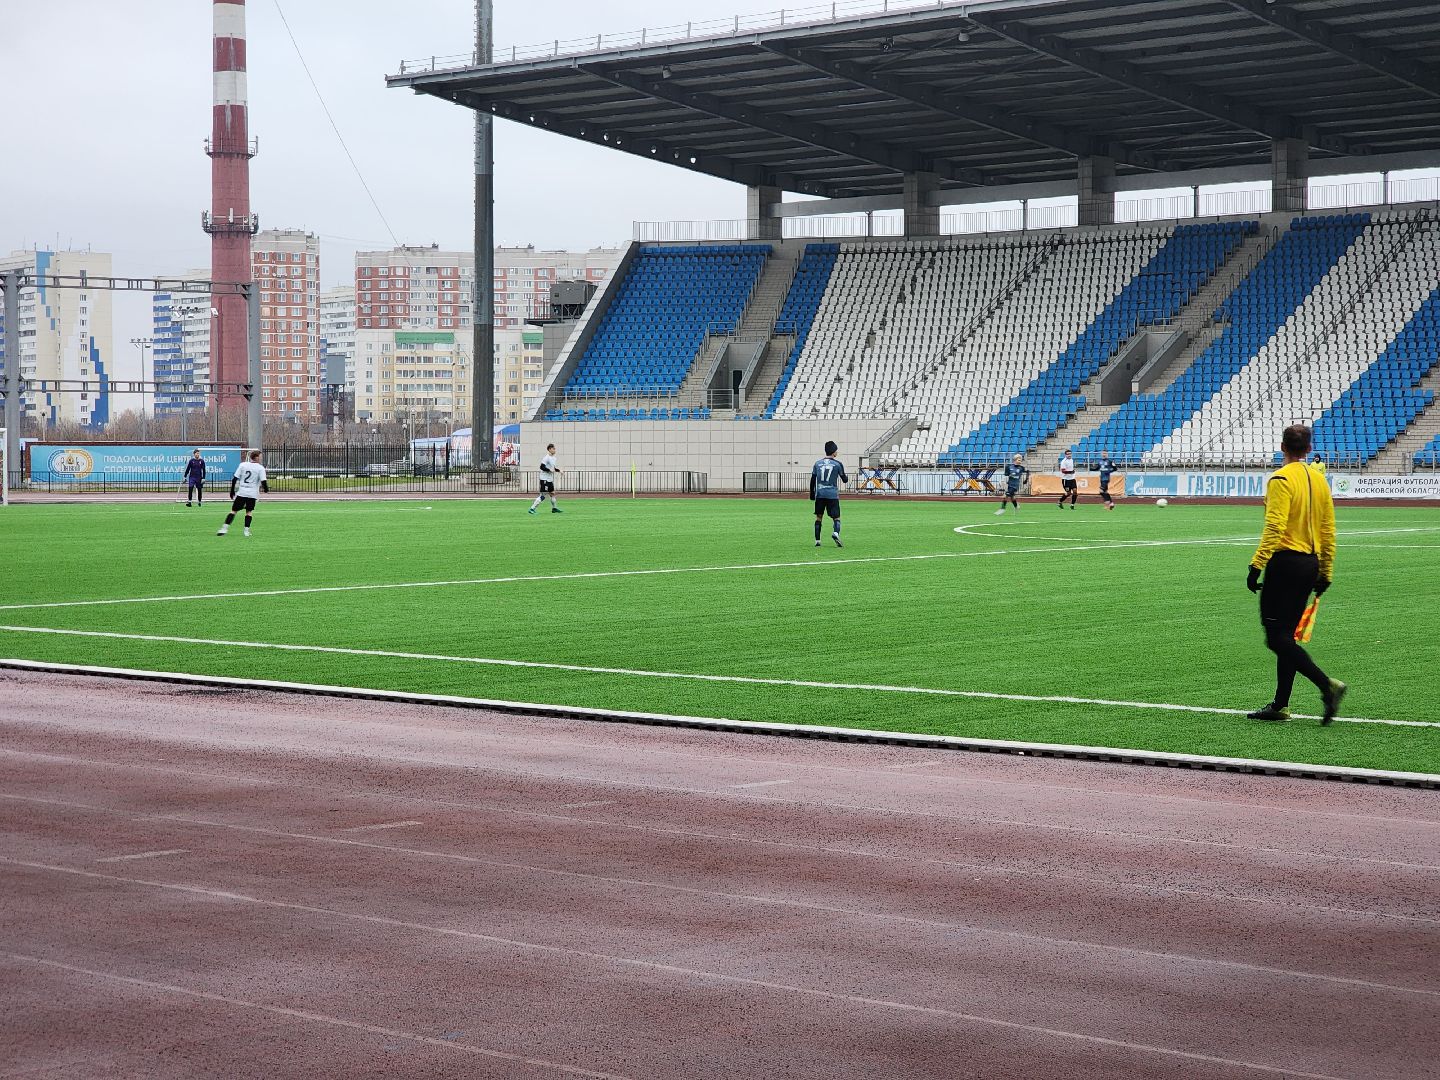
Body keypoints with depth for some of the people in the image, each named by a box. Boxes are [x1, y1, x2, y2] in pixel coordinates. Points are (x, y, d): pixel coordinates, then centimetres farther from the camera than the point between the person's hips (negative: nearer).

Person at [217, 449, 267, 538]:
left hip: (241, 492, 1)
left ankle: (224, 528, -6)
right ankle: (246, 530, 6)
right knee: (249, 511, 13)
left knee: (233, 510, 3)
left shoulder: (243, 465, 5)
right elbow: (263, 481, -8)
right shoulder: (260, 468, -2)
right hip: (252, 494, -1)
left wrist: (232, 491, 11)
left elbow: (234, 479, 3)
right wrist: (266, 490, 11)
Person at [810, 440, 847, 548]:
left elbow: (812, 480, 8)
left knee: (819, 517, 13)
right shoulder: (837, 464, 0)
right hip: (832, 494, -2)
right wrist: (847, 478, 30)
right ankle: (835, 533, -28)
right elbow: (844, 480, 7)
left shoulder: (817, 464, 7)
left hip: (819, 494, 3)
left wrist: (812, 494, 16)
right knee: (836, 518, 1)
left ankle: (817, 540, 10)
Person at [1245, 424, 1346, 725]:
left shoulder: (1281, 479, -12)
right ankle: (1280, 705, 14)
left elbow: (1274, 528, -20)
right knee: (1286, 636, 13)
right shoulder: (1319, 480, 11)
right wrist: (1325, 573, 21)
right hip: (1311, 563, 8)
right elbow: (1328, 531, 14)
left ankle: (1328, 685, -19)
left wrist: (1257, 565, -18)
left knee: (1277, 638, -7)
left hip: (1285, 563, -8)